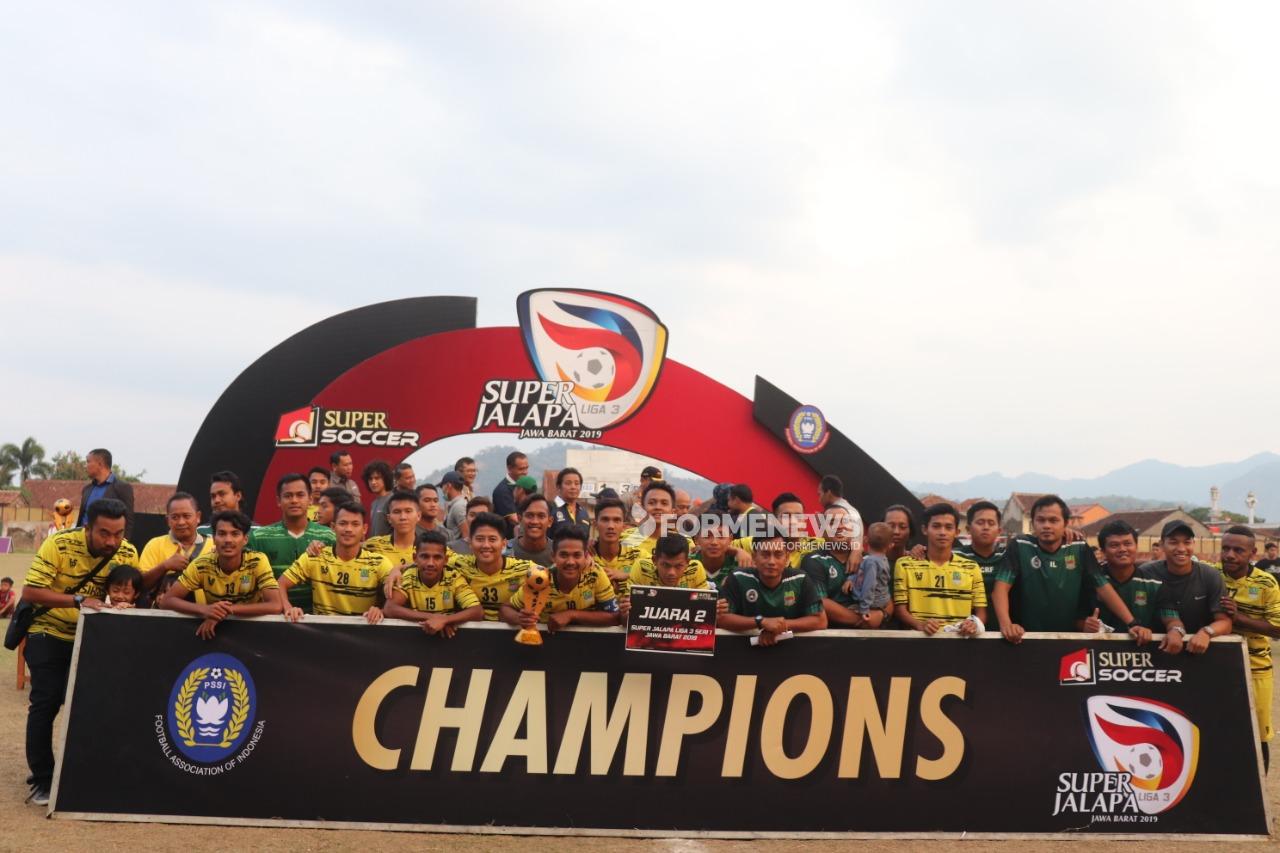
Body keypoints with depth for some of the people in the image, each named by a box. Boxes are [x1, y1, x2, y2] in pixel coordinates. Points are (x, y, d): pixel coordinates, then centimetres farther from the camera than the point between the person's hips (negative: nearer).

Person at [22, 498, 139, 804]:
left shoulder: (127, 553, -13)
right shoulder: (58, 545, -24)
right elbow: (30, 591, -26)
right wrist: (78, 600, -36)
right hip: (49, 634, -3)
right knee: (46, 704, -7)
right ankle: (42, 781, 7)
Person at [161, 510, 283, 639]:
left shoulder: (258, 561, -14)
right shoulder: (201, 565, -9)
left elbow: (275, 605, -22)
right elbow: (166, 601, -10)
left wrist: (228, 609, -30)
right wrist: (204, 610, -28)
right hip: (215, 629, 2)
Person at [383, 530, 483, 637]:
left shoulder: (455, 579, -8)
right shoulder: (407, 578, -7)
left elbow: (478, 612, -18)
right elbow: (389, 609, -20)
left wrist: (443, 620, -32)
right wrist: (433, 617, -25)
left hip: (449, 637, -1)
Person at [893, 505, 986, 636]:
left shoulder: (971, 568, 12)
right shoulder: (905, 565, 6)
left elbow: (981, 612, 13)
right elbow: (900, 609, 4)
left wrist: (975, 624, -8)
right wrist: (920, 625, -14)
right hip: (922, 636, -2)